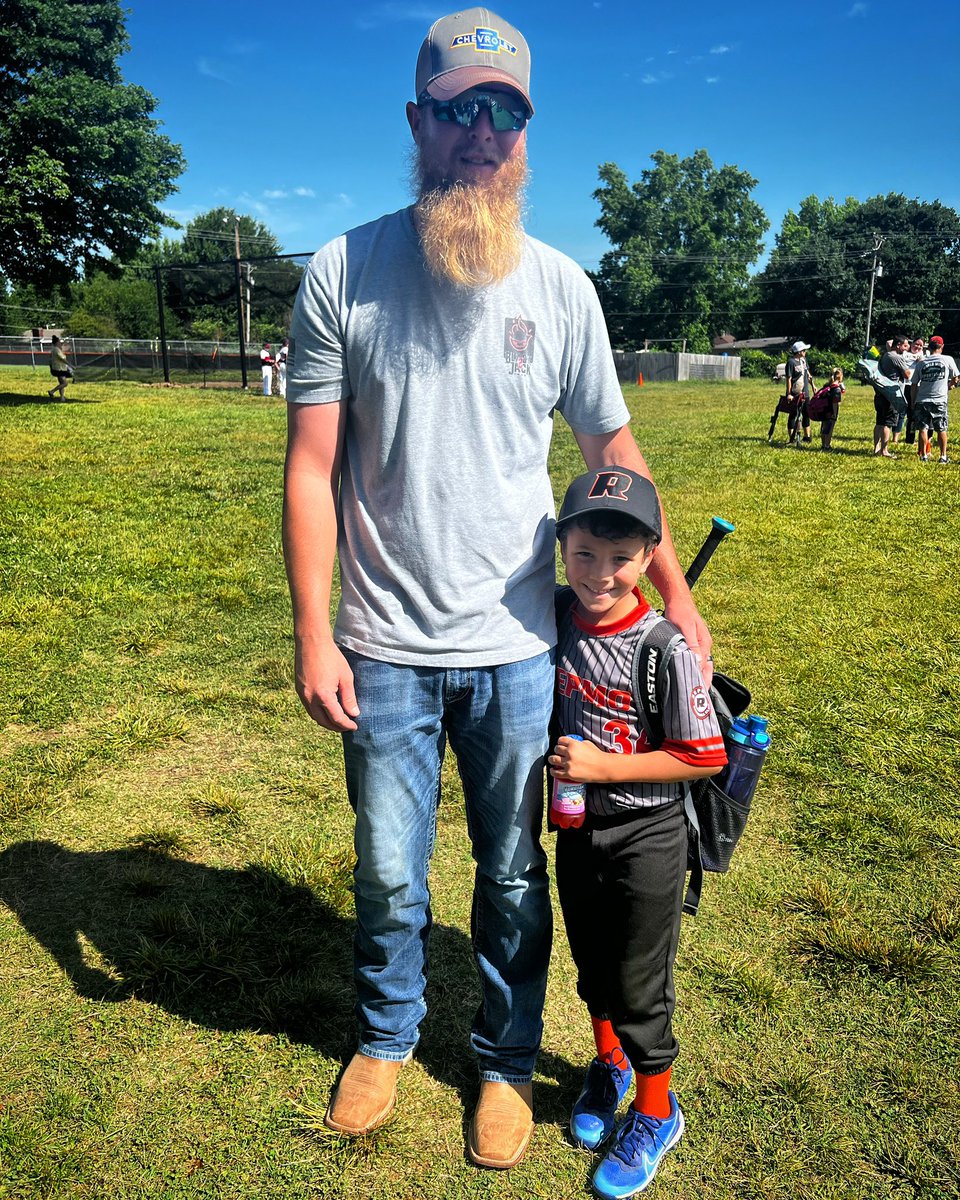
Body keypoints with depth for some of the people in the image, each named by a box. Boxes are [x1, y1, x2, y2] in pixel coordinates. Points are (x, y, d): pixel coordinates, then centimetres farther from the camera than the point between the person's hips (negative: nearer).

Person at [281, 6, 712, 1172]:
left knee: (512, 877, 15)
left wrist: (676, 592, 4)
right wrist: (313, 634, -9)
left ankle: (506, 1060, 39)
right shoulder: (342, 274, -4)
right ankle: (385, 1037, 43)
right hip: (385, 650, 0)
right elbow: (312, 467, -4)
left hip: (516, 648, 1)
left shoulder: (558, 284, 1)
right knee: (388, 877, 15)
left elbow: (613, 449, 8)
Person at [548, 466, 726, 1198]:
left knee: (639, 987, 11)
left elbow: (705, 757, -19)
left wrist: (604, 766, -23)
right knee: (592, 966, 23)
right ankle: (609, 1064, 50)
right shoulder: (559, 625, -7)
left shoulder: (665, 647, -23)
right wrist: (557, 768, -1)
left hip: (647, 841, -5)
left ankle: (655, 1113, 36)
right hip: (577, 831, 5)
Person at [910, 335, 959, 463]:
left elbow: (913, 386, 7)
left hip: (921, 401, 1)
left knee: (923, 428, 4)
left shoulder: (921, 363, 5)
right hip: (939, 401, -1)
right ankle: (943, 456, 11)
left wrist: (913, 402, 16)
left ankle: (924, 456, 3)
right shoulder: (948, 359, 1)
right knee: (941, 429, 8)